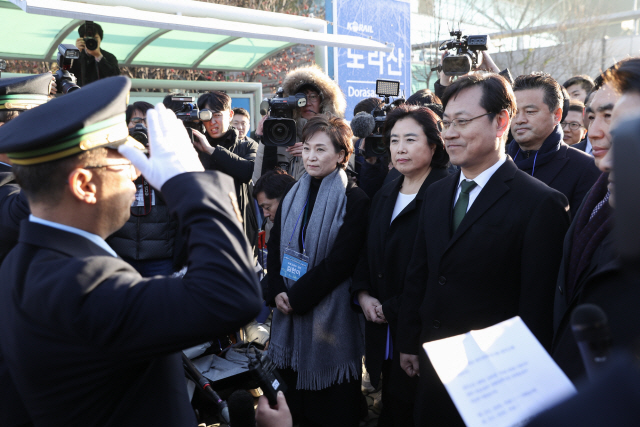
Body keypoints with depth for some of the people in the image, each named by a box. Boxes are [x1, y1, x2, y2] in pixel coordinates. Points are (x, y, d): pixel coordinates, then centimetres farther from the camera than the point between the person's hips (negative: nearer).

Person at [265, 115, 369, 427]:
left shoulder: (354, 200, -11)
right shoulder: (293, 195, 7)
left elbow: (340, 261, -16)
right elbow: (274, 246, 7)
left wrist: (297, 297, -15)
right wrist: (277, 292, -8)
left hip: (329, 310, -5)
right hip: (288, 307, 5)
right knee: (293, 396, 17)